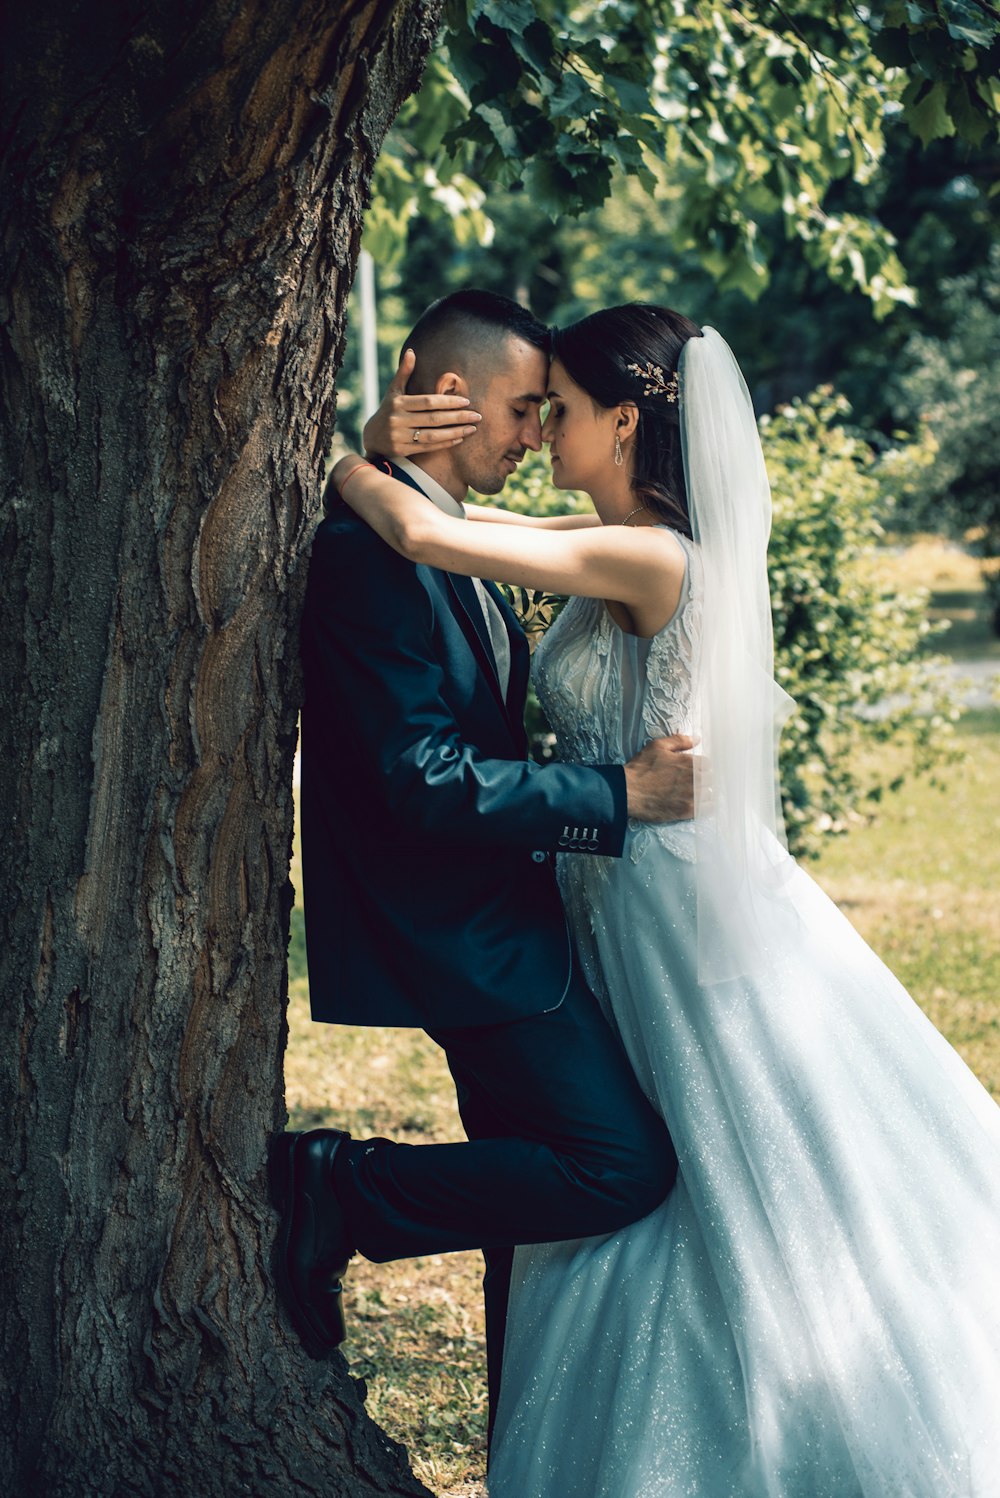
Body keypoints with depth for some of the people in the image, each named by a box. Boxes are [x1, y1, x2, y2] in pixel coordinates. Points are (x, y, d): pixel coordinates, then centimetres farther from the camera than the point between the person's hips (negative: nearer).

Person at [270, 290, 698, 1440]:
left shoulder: (438, 542, 13)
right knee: (624, 1164, -12)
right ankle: (333, 1194, -4)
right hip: (458, 934, -10)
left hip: (498, 920, 10)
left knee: (544, 1183, 15)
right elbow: (426, 782, -25)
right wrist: (619, 793, -19)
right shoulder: (368, 553, -20)